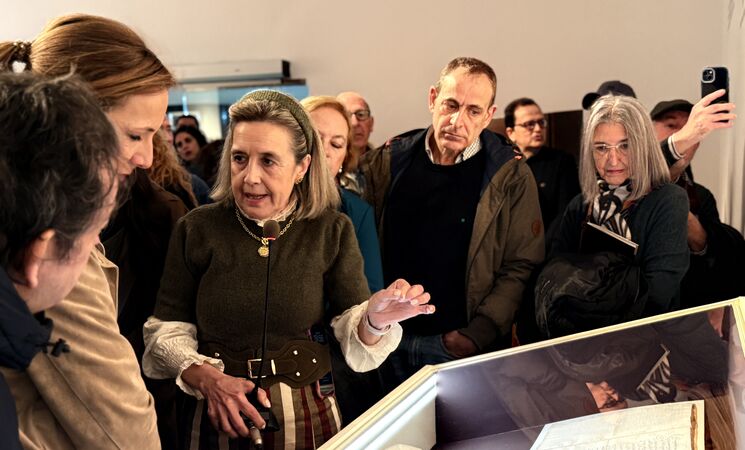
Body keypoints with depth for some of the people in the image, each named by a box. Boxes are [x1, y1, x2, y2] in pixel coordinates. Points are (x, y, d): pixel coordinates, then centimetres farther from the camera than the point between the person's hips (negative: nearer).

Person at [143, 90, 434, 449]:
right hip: (218, 419, 0)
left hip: (307, 418, 1)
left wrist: (375, 321, -28)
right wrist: (207, 379, -18)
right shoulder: (197, 228, -6)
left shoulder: (332, 231, -5)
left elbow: (355, 343, -7)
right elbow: (168, 328, -1)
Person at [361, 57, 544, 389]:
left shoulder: (511, 177, -6)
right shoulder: (388, 162, 1)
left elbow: (522, 266, -8)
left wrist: (478, 334, -15)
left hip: (464, 347, -2)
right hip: (391, 343, 3)